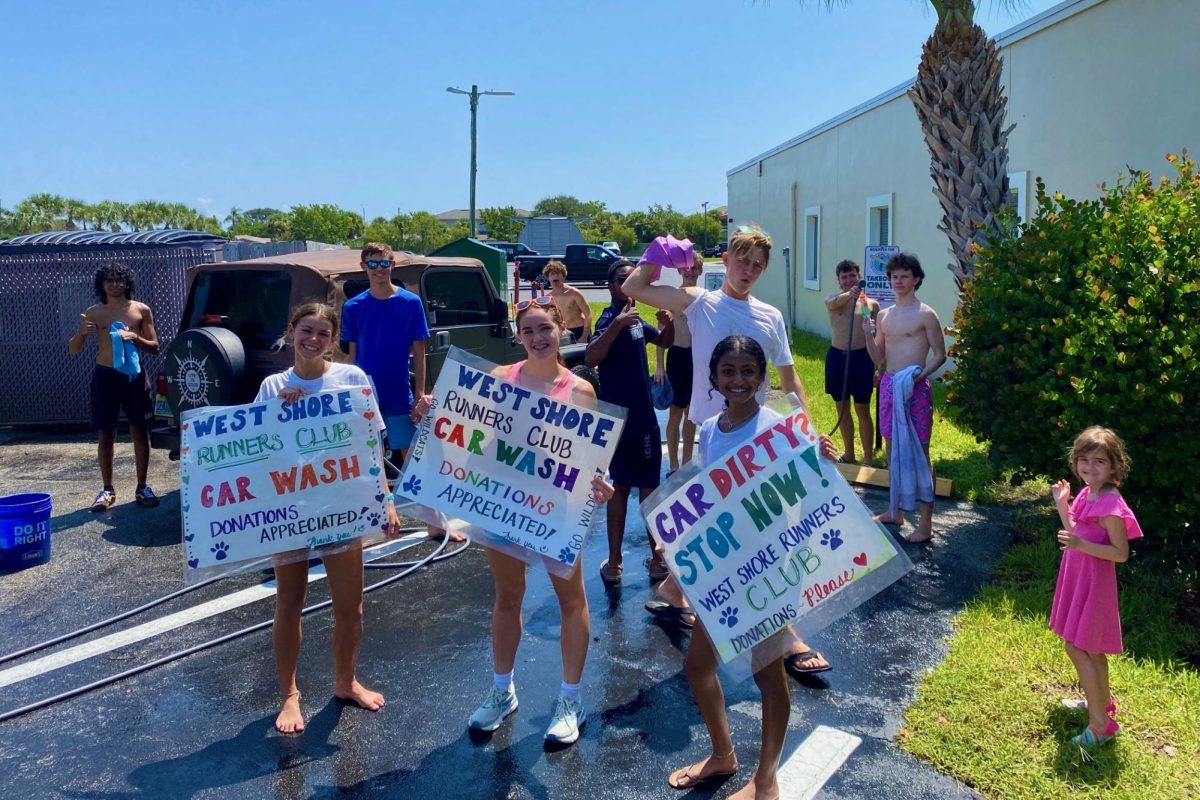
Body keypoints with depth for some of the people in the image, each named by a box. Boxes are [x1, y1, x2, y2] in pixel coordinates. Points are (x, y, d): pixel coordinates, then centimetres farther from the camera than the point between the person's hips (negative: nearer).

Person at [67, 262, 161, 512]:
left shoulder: (141, 310, 2)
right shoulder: (93, 313, 2)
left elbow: (155, 347, 4)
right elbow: (72, 350, 2)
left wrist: (135, 338, -15)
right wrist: (81, 332, -18)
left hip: (134, 374, 0)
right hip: (105, 375, 0)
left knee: (140, 432, 3)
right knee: (105, 435, 3)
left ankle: (142, 487, 12)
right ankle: (107, 490, 12)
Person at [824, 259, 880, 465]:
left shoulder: (871, 303, 1)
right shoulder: (833, 299, 1)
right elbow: (835, 303, -27)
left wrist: (878, 367, -1)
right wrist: (850, 294, -49)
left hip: (861, 357, -2)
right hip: (837, 356, 2)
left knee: (862, 410, 2)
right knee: (842, 407, 13)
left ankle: (868, 459, 12)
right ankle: (848, 453, 29)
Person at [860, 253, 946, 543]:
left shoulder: (925, 315, -6)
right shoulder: (884, 315, 11)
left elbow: (940, 355, -5)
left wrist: (920, 374, -21)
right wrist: (868, 334, -3)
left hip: (915, 388, -6)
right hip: (888, 385, 6)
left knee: (918, 451, -3)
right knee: (892, 448, 14)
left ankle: (925, 523, 3)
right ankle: (896, 510, 27)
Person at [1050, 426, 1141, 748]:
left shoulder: (1110, 504, -22)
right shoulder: (1087, 494, 4)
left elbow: (1121, 553, -22)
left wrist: (1081, 545, -32)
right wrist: (1062, 505, 7)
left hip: (1093, 584, -9)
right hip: (1078, 578, 9)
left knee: (1076, 648, -4)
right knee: (1090, 649, 21)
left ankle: (1100, 724, 4)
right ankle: (1102, 702, 39)